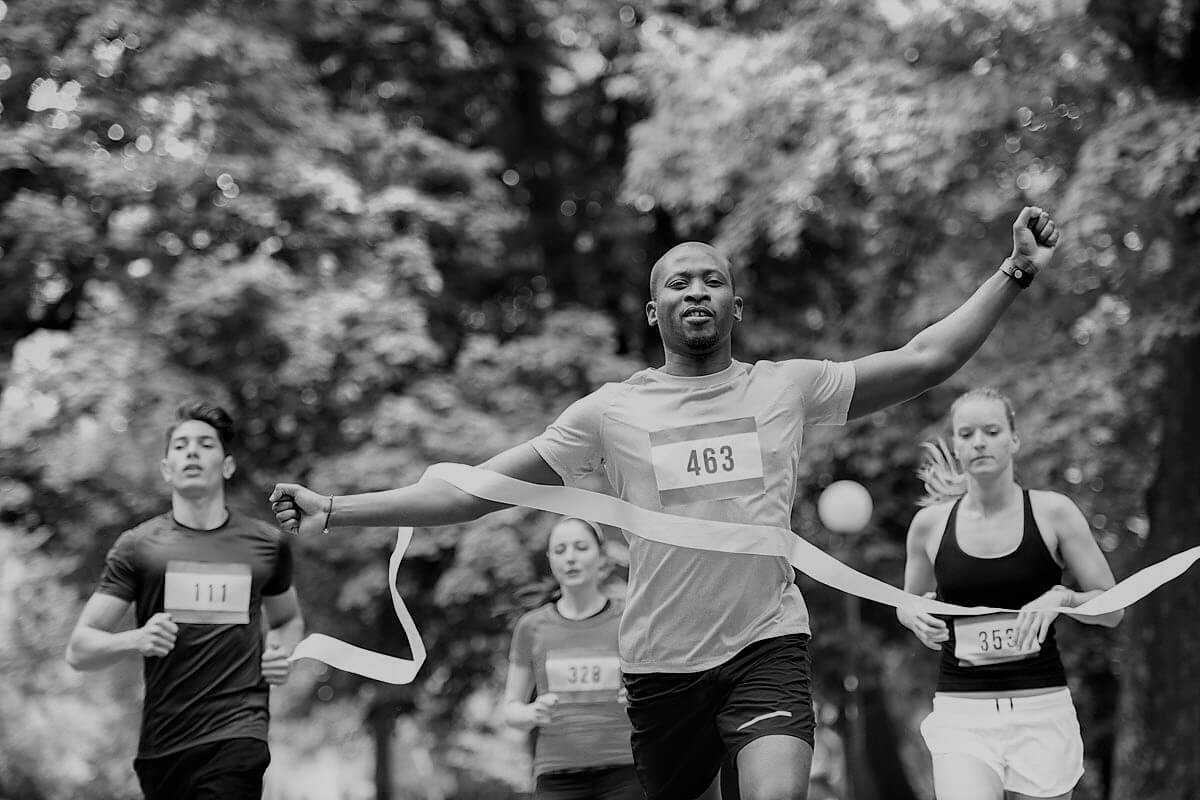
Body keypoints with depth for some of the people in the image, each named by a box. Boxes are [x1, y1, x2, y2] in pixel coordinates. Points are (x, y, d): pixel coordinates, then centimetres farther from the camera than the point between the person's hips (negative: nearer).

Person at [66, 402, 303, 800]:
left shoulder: (268, 544, 10)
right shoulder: (138, 547, 4)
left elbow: (287, 619, 29)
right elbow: (79, 650, 3)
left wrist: (281, 650, 6)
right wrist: (135, 640, -17)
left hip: (238, 737, -1)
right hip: (161, 746, 1)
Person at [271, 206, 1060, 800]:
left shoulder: (786, 387, 3)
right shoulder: (612, 410, 2)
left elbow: (926, 359, 0)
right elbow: (475, 489, 2)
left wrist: (1015, 273, -9)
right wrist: (335, 510, -5)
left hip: (766, 645, -1)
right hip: (662, 662, 1)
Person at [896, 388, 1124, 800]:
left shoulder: (1053, 512, 0)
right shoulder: (930, 523, 4)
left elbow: (1112, 609, 4)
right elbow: (907, 602, 21)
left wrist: (1061, 598, -14)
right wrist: (916, 616, -1)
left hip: (1041, 708, 0)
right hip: (961, 713, 0)